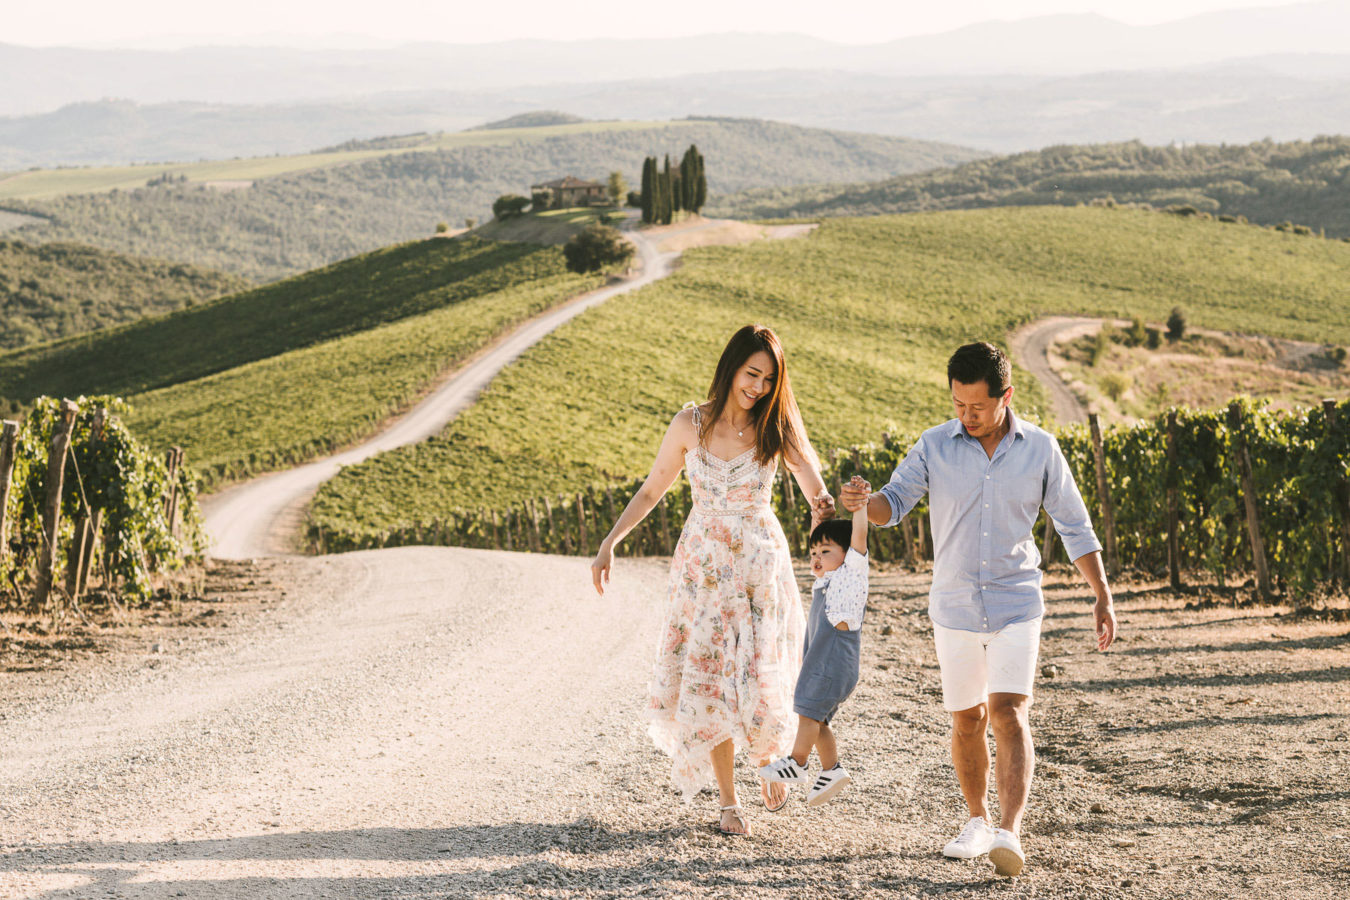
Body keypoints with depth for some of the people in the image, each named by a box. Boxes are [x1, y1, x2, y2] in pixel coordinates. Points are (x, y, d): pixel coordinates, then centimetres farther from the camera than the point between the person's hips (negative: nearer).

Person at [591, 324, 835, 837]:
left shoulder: (776, 431, -6)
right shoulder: (690, 425, -3)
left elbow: (821, 497, -3)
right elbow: (651, 491, 7)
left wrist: (826, 512, -27)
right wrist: (610, 542, 0)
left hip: (760, 565, -1)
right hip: (703, 566, 1)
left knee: (758, 678, -6)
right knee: (706, 681, -3)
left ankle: (771, 760, 26)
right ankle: (728, 800, 8)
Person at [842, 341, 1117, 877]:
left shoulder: (1040, 450, -2)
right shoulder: (935, 446, -2)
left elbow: (1074, 526, 5)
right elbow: (895, 502, -4)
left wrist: (1102, 596, 4)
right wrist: (864, 503, -28)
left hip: (1016, 606, -2)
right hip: (955, 607, 2)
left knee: (1009, 713, -16)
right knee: (967, 719, 11)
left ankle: (1009, 833, -24)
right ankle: (978, 821, 30)